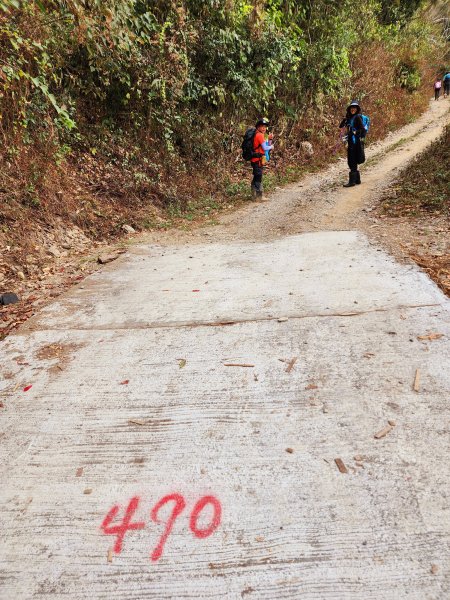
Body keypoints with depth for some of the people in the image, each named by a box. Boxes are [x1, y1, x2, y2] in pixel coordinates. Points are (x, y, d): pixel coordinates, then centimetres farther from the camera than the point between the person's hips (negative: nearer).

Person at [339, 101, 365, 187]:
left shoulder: (357, 117, -8)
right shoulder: (349, 118, 15)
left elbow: (363, 129, -15)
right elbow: (341, 126, 12)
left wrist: (362, 139, -22)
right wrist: (345, 118, 0)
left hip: (356, 142, -8)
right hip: (350, 141, 8)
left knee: (352, 162, -9)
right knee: (351, 162, 11)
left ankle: (352, 181, -8)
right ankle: (357, 179, 20)